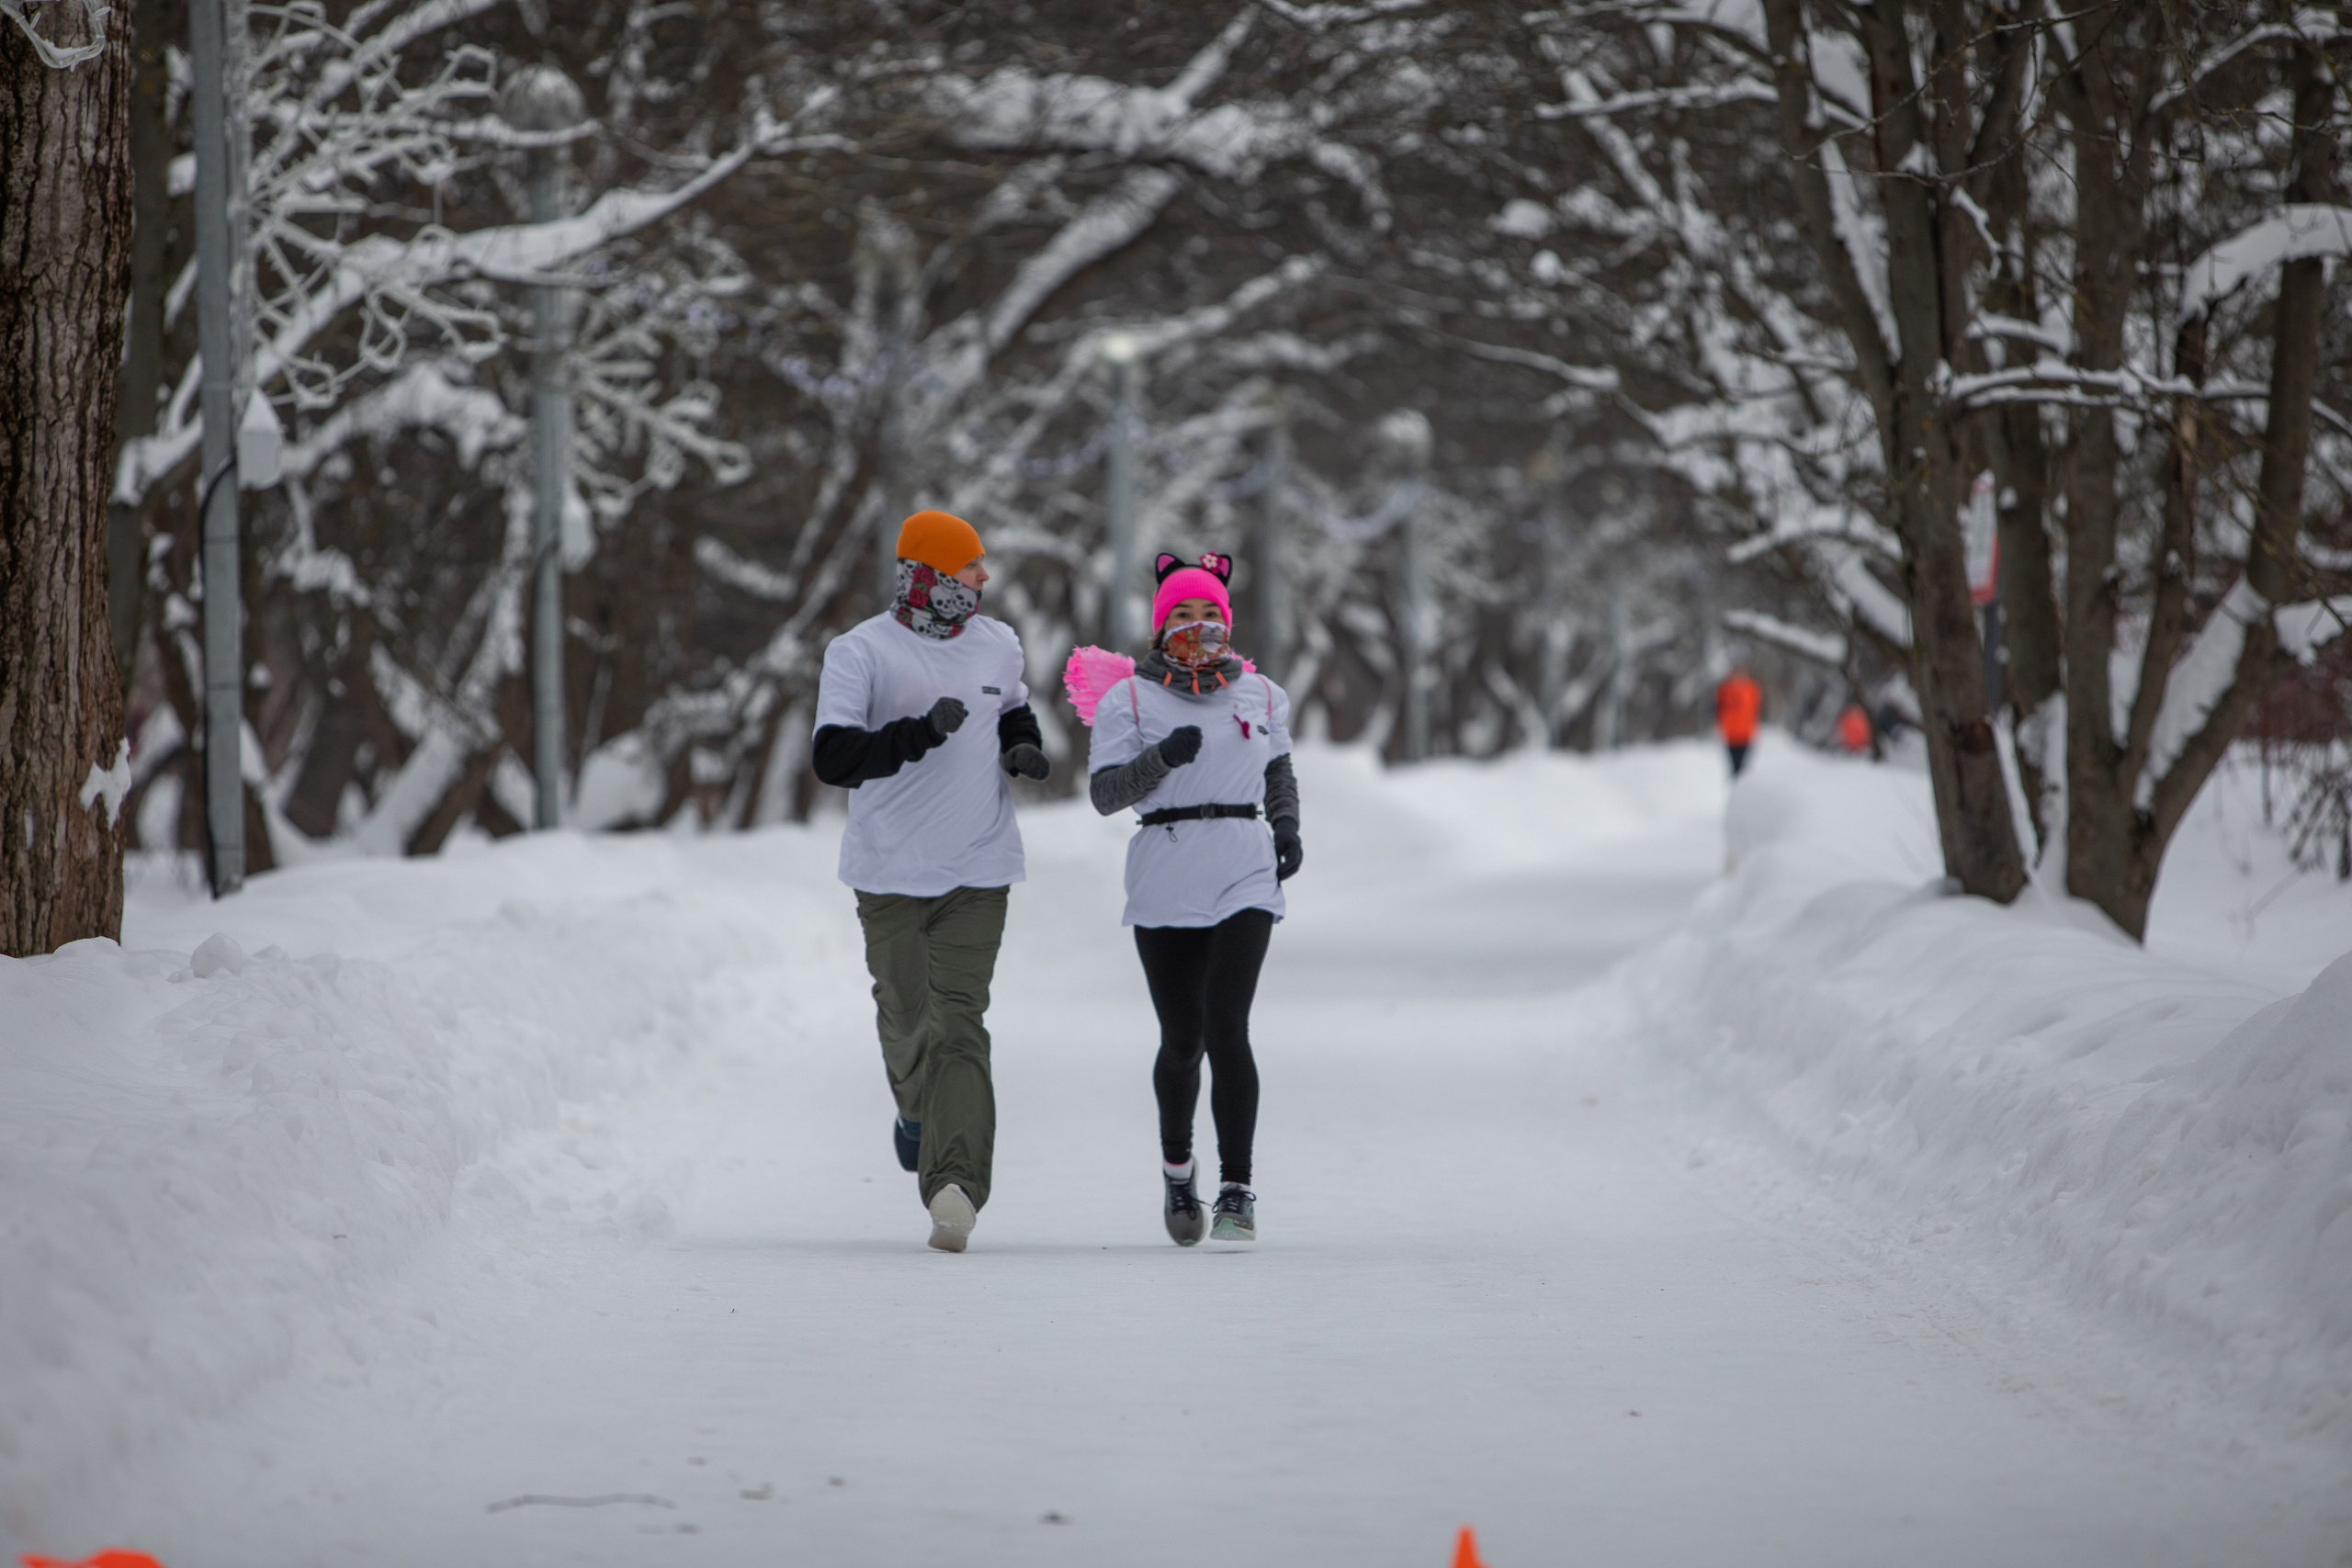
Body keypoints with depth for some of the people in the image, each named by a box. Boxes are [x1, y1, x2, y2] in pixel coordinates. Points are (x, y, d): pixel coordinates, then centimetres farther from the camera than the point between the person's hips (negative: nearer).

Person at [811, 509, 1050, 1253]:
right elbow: (834, 758, -16)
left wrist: (1024, 747, 7)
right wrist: (922, 732, -25)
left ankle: (955, 1184, -19)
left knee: (959, 1024, -11)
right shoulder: (860, 653, -7)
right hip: (891, 870, -2)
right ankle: (918, 1111, 41)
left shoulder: (997, 646, 9)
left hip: (978, 867, 2)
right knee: (907, 1017, 7)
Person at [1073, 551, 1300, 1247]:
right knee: (1182, 1040, 3)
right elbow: (1103, 793, -5)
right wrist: (1161, 758, -20)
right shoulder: (1129, 700, 2)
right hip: (1165, 883, 0)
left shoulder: (1260, 694, 11)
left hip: (1245, 879, 1)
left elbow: (1280, 771, 27)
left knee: (1225, 1027, -15)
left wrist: (1287, 826, 9)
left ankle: (1237, 1189, -12)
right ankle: (1176, 1163, 31)